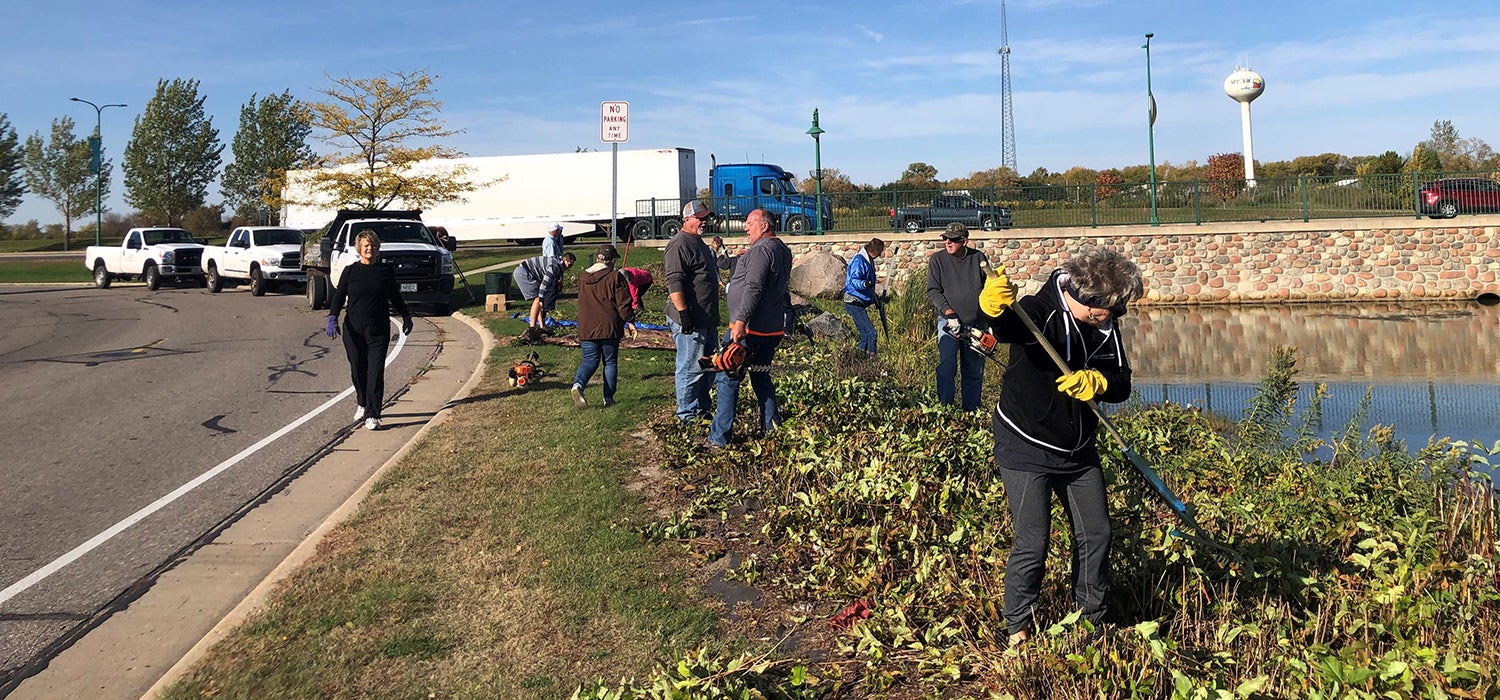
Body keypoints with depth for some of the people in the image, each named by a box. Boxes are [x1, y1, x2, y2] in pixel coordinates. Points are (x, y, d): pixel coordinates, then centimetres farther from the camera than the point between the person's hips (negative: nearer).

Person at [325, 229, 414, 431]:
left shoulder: (386, 271, 4)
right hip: (353, 330, 1)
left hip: (379, 331, -1)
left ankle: (372, 416, -6)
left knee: (376, 371, -7)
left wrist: (406, 317, 21)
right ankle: (362, 404, 36)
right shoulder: (350, 271, 3)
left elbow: (395, 297, 16)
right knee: (357, 370, 11)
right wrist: (332, 318, -11)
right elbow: (339, 296, 3)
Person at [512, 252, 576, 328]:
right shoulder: (555, 266, -21)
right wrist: (541, 299, -19)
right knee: (537, 299, -13)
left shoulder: (559, 267, 10)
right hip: (522, 272, -10)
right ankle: (532, 327, -12)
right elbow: (544, 283, -23)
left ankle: (541, 326, 11)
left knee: (539, 299, 9)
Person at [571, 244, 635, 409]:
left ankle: (578, 384, -20)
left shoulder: (583, 278, 10)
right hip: (609, 327, -4)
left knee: (590, 360, 8)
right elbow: (624, 305, -8)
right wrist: (630, 321, 5)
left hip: (586, 328, 4)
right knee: (610, 361, 9)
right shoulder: (615, 277, -7)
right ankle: (608, 398, 9)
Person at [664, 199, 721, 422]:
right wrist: (683, 314, -26)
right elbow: (674, 283, -21)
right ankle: (687, 416, 3)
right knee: (691, 369, -5)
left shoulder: (701, 244, 19)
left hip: (707, 319, 10)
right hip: (689, 322, -10)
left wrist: (713, 316, 28)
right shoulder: (679, 246, -13)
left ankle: (702, 410, 27)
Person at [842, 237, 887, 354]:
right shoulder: (859, 260, -16)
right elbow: (853, 280, -27)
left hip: (860, 303, 10)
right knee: (871, 333, -14)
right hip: (854, 303, -10)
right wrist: (864, 284, -45)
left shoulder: (868, 260, 16)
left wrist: (875, 296, 30)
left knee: (865, 334, 12)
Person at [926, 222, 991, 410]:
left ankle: (971, 411, 18)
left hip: (976, 323, 2)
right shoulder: (937, 259, -1)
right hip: (949, 322, -2)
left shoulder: (978, 258, 4)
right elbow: (933, 291, -5)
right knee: (947, 366, -17)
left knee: (974, 372, 9)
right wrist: (950, 314, -19)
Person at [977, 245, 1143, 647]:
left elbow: (1122, 385, -2)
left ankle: (1092, 618, 31)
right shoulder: (1040, 311, -21)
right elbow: (1008, 328, -44)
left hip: (1079, 450, 7)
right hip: (1027, 450, -7)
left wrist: (1095, 383, -24)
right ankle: (1017, 629, 12)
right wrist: (995, 309, -67)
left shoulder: (1104, 326, 0)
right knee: (1032, 543, -7)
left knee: (1096, 534, 12)